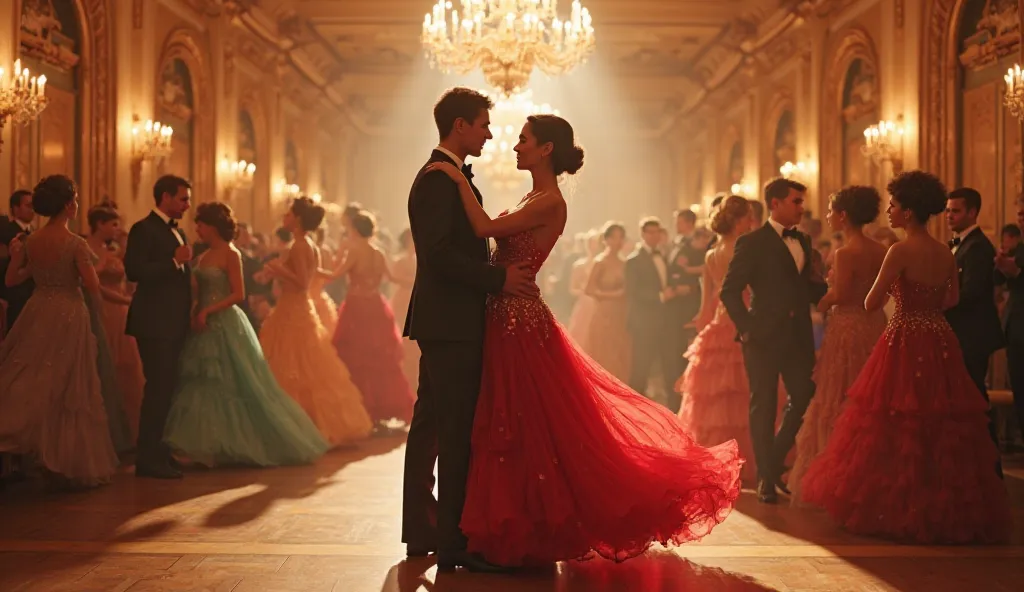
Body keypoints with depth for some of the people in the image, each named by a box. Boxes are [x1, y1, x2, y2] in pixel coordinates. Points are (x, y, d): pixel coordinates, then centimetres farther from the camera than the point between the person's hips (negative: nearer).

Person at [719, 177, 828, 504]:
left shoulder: (803, 241, 13)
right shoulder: (753, 243, -6)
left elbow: (808, 289, 15)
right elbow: (730, 290, -8)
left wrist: (824, 287, -6)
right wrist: (746, 327, -13)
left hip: (798, 337, 6)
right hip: (764, 338, -5)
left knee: (804, 399, 3)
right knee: (763, 407, 3)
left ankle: (775, 461, 24)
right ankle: (766, 477, 13)